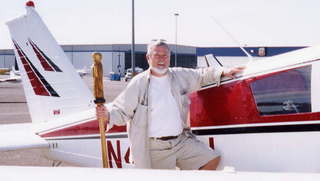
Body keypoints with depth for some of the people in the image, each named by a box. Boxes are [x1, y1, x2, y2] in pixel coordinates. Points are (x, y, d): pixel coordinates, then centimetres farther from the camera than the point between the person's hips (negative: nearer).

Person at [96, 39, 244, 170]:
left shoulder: (180, 75, 7)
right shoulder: (138, 83, -6)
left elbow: (201, 75, 23)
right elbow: (121, 110, -5)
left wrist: (223, 72, 10)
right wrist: (108, 115, -25)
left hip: (182, 140, 5)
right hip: (156, 148, -5)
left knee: (212, 159, 5)